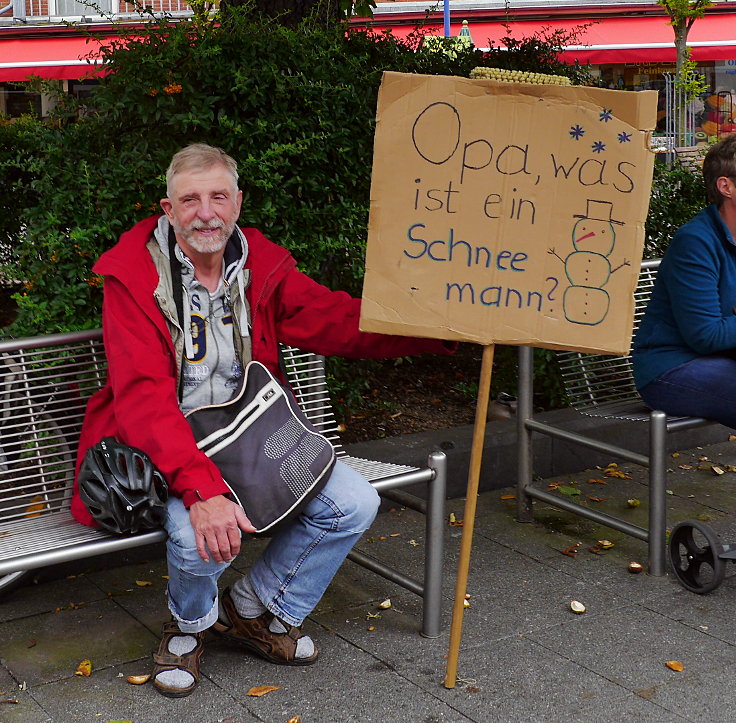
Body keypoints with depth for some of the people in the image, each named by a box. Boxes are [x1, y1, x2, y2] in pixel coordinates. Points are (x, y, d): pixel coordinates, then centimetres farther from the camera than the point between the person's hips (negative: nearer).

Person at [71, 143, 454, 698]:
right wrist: (201, 488, -41)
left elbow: (342, 322, -5)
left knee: (354, 505, -9)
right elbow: (143, 397, -26)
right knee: (202, 533, -33)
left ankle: (254, 610, 15)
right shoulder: (134, 275, -14)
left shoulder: (263, 266, 2)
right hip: (164, 449, -5)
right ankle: (192, 620, 6)